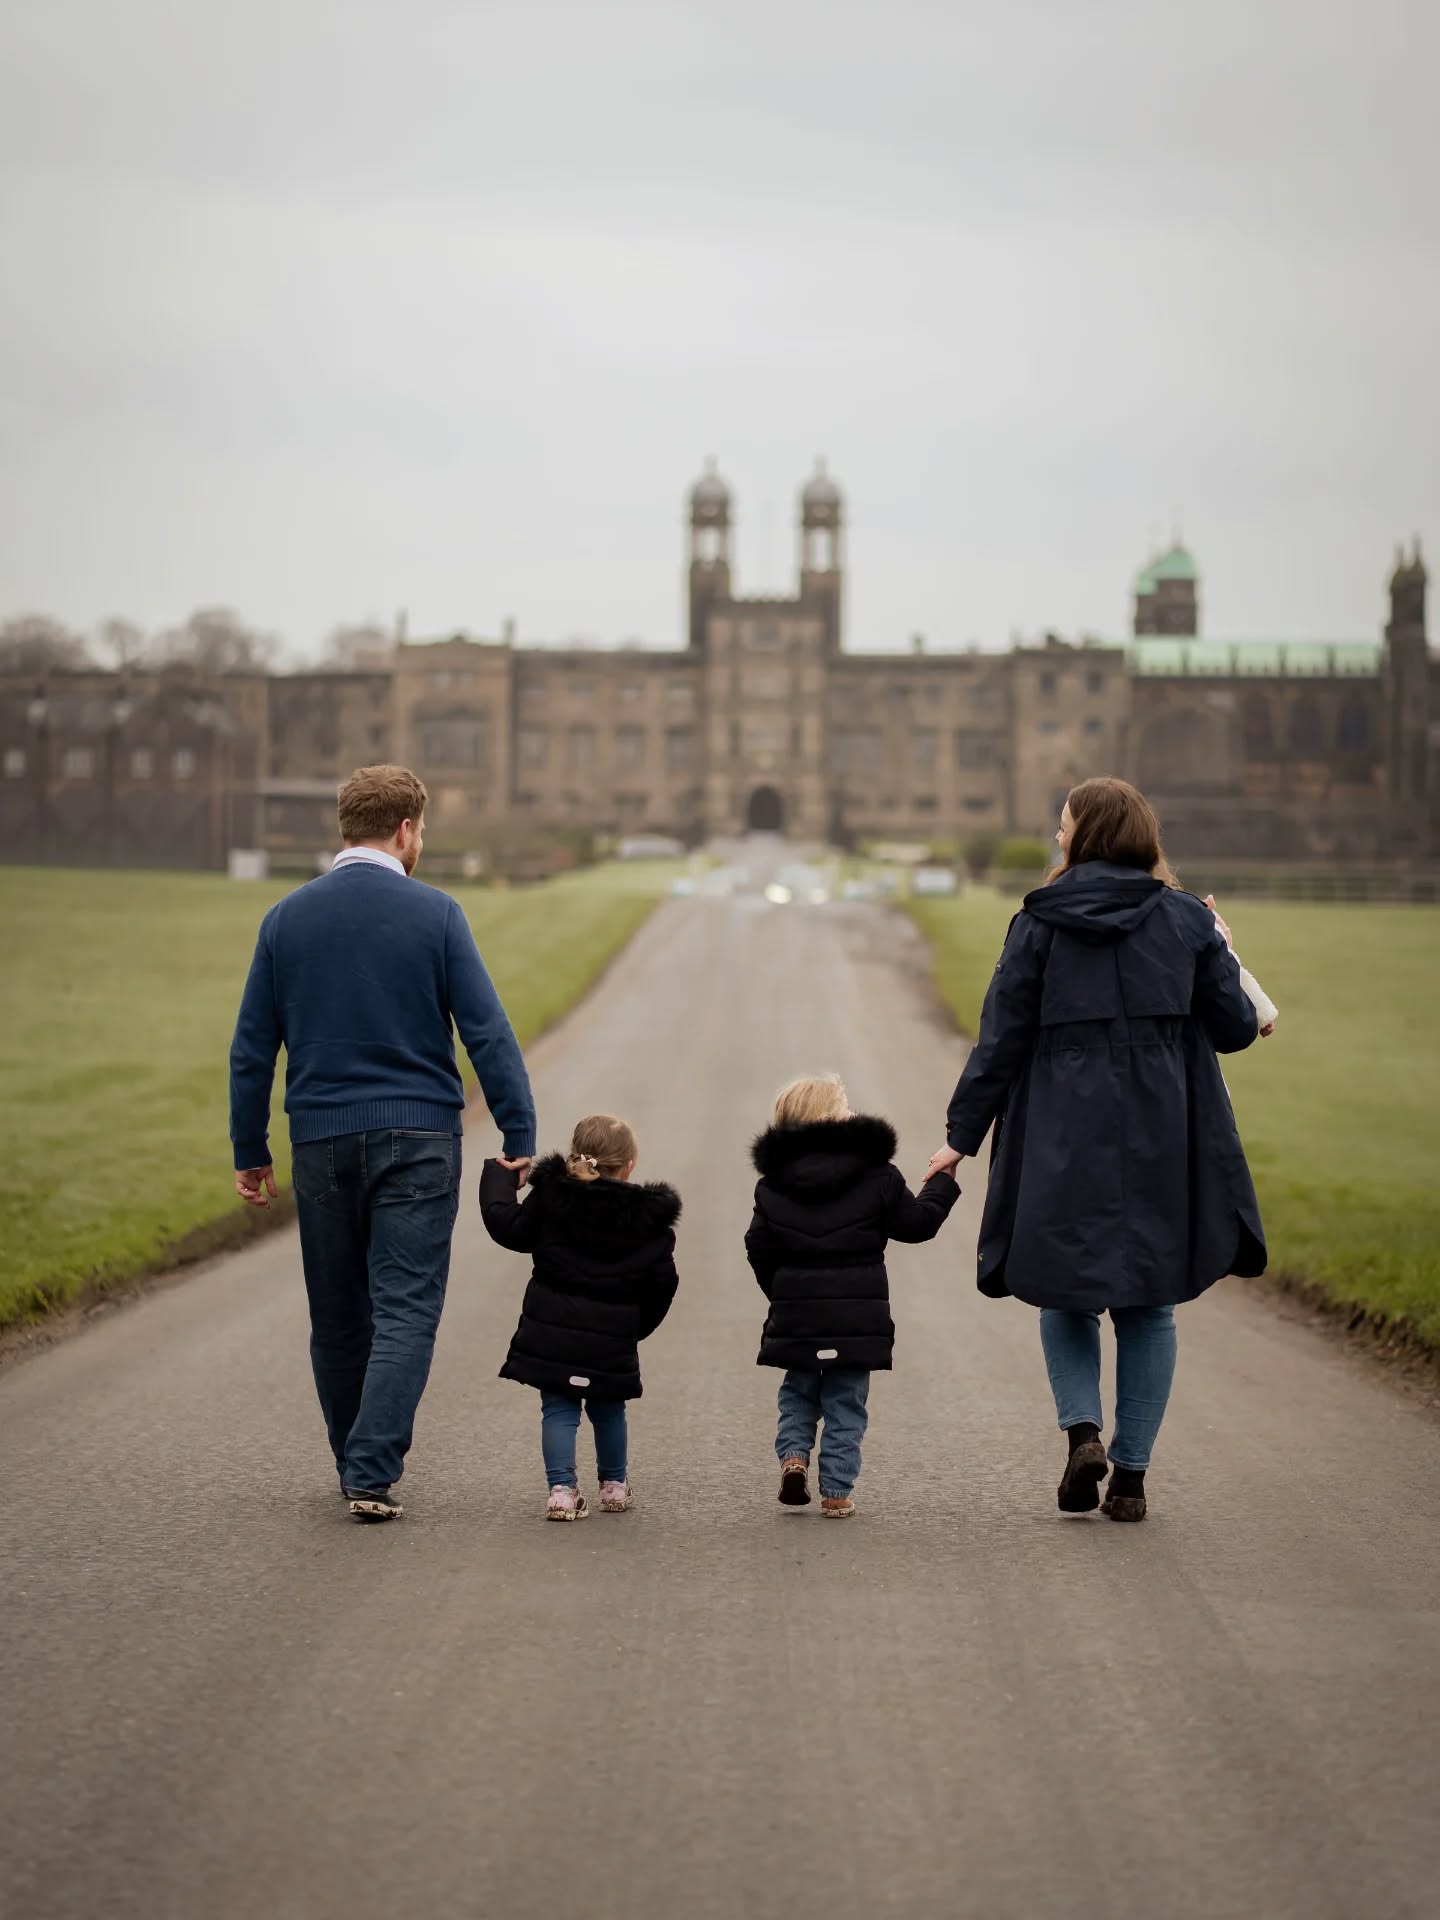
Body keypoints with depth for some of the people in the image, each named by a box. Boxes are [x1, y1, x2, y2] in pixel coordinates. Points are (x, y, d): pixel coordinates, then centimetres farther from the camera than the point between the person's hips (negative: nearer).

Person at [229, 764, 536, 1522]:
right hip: (418, 1138, -3)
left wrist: (250, 1153, 14)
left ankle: (357, 1467, 24)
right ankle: (372, 1475, -15)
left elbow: (251, 1049, 6)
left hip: (322, 1142, 3)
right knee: (405, 1311, -3)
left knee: (339, 1318, 14)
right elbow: (487, 1033, -8)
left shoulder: (287, 919, 4)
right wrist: (520, 1137, -3)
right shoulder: (434, 914, -5)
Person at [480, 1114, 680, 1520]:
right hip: (611, 1344, 1)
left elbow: (507, 1226, 0)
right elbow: (661, 1282, 2)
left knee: (558, 1410, 5)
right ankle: (614, 1485, 30)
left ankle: (562, 1488, -7)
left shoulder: (551, 1199, -1)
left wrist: (499, 1175, 14)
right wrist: (636, 1326, 15)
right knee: (608, 1410, 19)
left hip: (551, 1334, 0)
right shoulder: (649, 1219, 0)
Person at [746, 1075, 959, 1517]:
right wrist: (943, 1181, 19)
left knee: (798, 1392, 20)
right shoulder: (876, 1174, -5)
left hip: (795, 1315, 2)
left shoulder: (772, 1183, 3)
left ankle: (793, 1454, -2)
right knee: (845, 1401, 7)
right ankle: (836, 1490, 5)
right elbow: (918, 1223, 4)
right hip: (857, 1313, -2)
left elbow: (759, 1249, 7)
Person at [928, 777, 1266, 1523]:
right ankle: (1130, 1474, 6)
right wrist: (1218, 953, 22)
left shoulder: (1039, 923, -2)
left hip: (1066, 1146, -1)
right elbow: (1235, 1029, 4)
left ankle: (1083, 1429, -8)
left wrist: (961, 1135, 5)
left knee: (1067, 1294, 14)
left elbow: (1001, 1040, -2)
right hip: (1163, 1145, 1)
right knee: (1147, 1308, 10)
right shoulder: (1186, 920, 1)